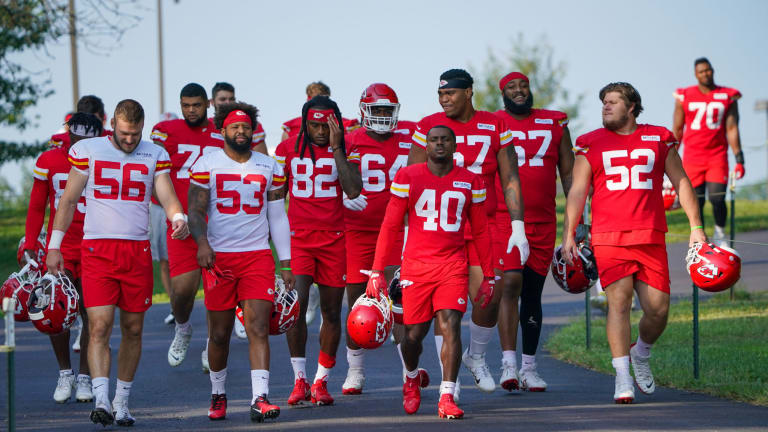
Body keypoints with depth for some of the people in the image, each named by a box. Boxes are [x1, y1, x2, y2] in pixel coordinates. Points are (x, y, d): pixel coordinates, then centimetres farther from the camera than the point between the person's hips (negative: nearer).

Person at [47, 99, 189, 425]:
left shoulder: (154, 155, 7)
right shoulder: (87, 151, 3)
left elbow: (168, 198, 3)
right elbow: (69, 199, 8)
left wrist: (179, 219, -21)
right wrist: (54, 245, 5)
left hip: (137, 251, 2)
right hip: (97, 249, -2)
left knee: (133, 329, 6)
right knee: (100, 326, -14)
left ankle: (121, 403, 17)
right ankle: (101, 400, -22)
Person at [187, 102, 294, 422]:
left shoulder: (269, 168, 10)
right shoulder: (206, 165, 2)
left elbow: (277, 217, 13)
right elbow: (196, 210, -2)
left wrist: (286, 263, 9)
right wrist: (202, 243, -21)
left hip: (258, 255, 1)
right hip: (218, 256, -1)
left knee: (258, 328, -11)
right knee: (220, 333, 5)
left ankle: (260, 399, -18)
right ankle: (218, 394, 24)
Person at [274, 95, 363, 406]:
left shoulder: (343, 150, 2)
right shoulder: (288, 149, 4)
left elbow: (353, 191, -14)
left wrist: (336, 149, -14)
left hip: (334, 237, 1)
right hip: (298, 236, 0)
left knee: (331, 311, 5)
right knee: (296, 305, -15)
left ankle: (321, 381, 16)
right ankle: (299, 380, -8)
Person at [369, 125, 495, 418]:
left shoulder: (471, 182, 7)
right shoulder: (407, 178, 3)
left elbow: (480, 232, 14)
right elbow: (390, 227, 5)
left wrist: (488, 276, 13)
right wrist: (377, 271, 1)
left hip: (453, 265, 0)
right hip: (416, 266, 0)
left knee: (451, 325, -15)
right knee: (414, 333, 4)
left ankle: (447, 398, -13)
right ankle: (411, 378, 36)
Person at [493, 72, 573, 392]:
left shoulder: (554, 124, 10)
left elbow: (568, 174, 13)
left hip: (543, 222, 3)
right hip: (502, 218, -3)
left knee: (533, 292, 9)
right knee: (510, 284, -18)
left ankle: (529, 368, 17)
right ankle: (508, 364, -20)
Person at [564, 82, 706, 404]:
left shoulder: (659, 140, 11)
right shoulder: (591, 145, 8)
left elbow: (681, 183, 15)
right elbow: (577, 191, 4)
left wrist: (696, 227, 10)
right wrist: (569, 235, -5)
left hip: (651, 238, 2)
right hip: (608, 238, -2)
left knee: (658, 308, -2)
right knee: (619, 301, -14)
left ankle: (641, 355, 29)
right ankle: (622, 380, -13)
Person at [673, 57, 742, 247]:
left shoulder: (728, 97, 5)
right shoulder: (685, 97, 5)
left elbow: (732, 129, 3)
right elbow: (677, 129, 10)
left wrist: (739, 159, -3)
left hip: (717, 155, 0)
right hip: (692, 157, 0)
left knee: (717, 199, -12)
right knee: (696, 202, -3)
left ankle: (720, 234, 13)